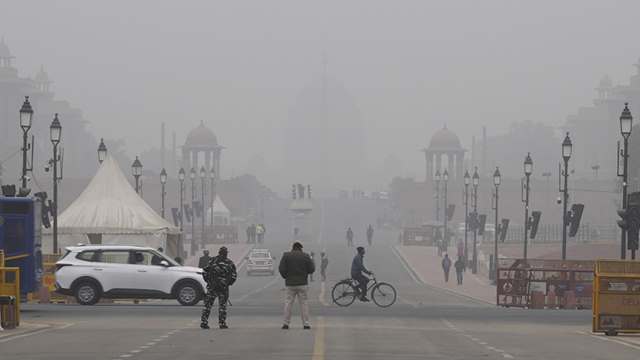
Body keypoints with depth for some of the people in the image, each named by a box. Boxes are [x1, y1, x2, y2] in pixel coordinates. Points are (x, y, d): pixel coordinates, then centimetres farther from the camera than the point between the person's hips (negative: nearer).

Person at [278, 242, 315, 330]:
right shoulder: (305, 256, 0)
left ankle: (286, 323, -2)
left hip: (290, 283, 0)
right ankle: (306, 323, 2)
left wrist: (285, 277, 9)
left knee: (288, 303, 4)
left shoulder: (286, 256, -1)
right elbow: (312, 269, -2)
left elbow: (281, 269, -8)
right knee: (303, 303, 5)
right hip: (302, 283, 0)